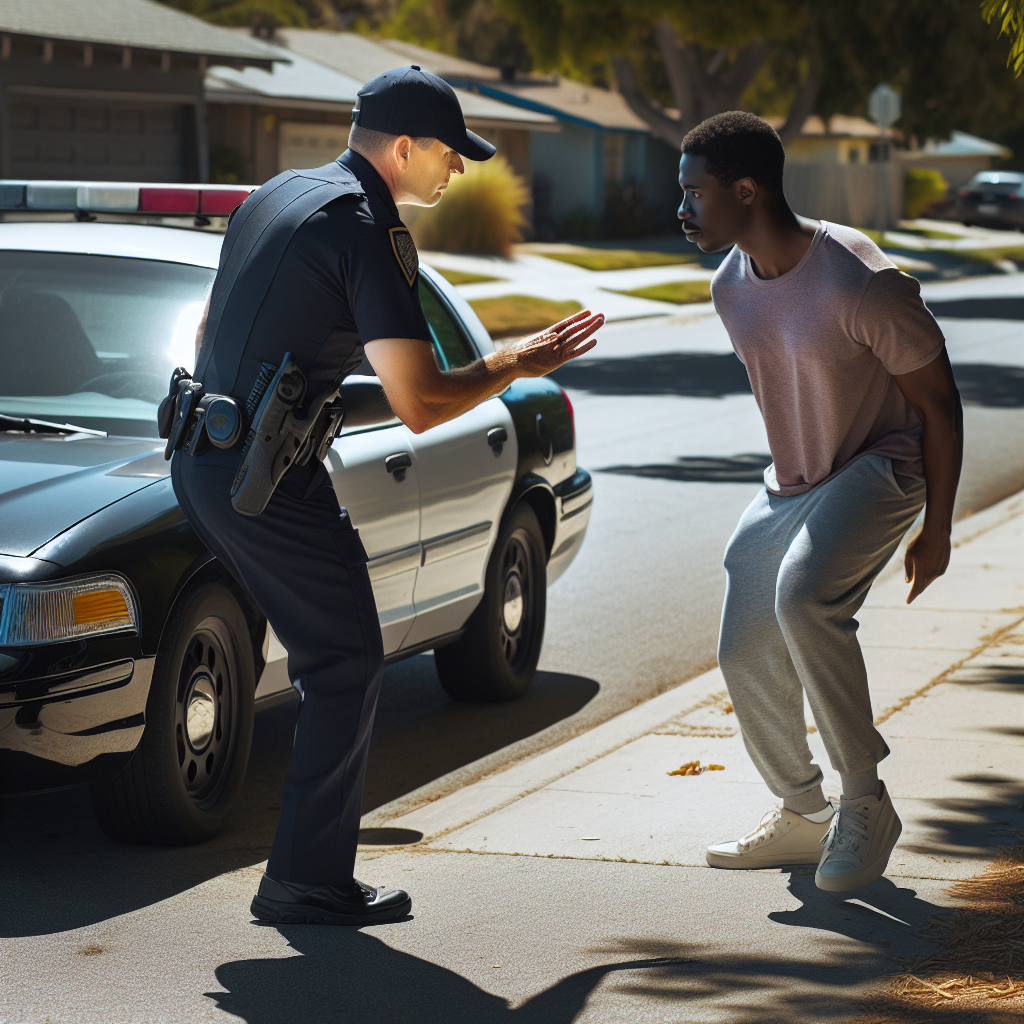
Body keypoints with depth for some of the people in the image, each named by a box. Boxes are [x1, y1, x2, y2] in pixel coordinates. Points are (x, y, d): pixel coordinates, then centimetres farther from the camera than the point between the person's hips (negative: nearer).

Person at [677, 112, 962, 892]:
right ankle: (804, 816, 27)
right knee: (747, 653, 4)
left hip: (880, 468, -8)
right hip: (790, 482, 8)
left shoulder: (861, 284, -26)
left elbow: (939, 401, -17)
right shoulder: (732, 287, -3)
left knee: (803, 598, -32)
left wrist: (937, 530, -13)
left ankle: (866, 805, -20)